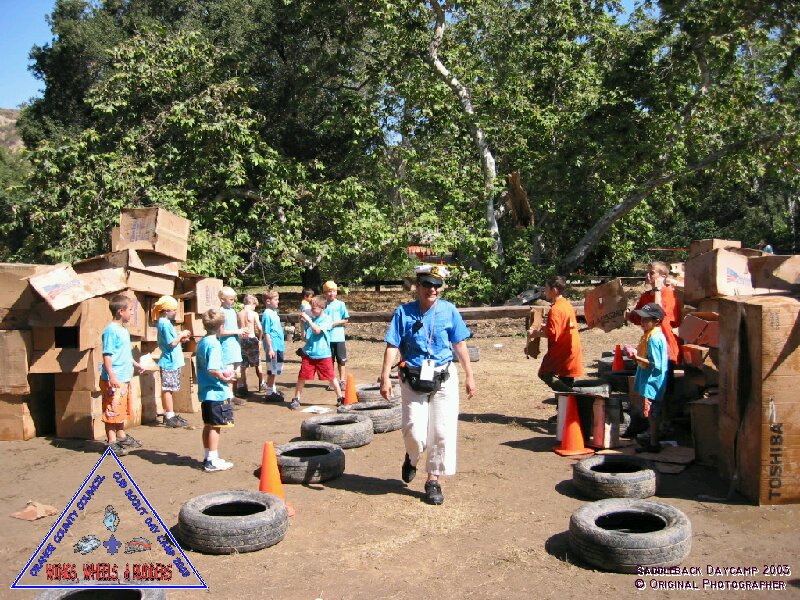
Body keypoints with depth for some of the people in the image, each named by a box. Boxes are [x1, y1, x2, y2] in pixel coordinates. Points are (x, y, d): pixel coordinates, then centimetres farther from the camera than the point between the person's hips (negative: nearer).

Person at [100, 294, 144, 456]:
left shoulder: (123, 330, 13)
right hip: (114, 380, -10)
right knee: (112, 410, -2)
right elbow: (107, 355, -20)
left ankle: (121, 436, 32)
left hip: (124, 378, 10)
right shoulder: (111, 330, -16)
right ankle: (112, 442, 4)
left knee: (122, 410, 20)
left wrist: (135, 364, 35)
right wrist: (111, 376, -25)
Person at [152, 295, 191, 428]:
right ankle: (170, 417, 0)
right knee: (168, 389, -4)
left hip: (172, 361, 10)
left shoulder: (165, 322, 13)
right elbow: (172, 343, -20)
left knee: (169, 389, 14)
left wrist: (180, 337, 7)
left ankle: (169, 415, 22)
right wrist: (181, 335, -8)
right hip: (169, 362, -10)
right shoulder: (165, 324, -17)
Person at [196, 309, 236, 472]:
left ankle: (208, 457, 26)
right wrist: (224, 378, -13)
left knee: (208, 425, 16)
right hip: (217, 392, -9)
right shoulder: (214, 344, -18)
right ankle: (213, 461, 4)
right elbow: (212, 369, -27)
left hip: (205, 391, 9)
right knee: (215, 427, -1)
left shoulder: (201, 342, 10)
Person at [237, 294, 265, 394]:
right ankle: (262, 384, 22)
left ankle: (242, 387, 11)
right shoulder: (254, 314, -8)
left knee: (243, 366, 10)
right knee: (258, 364, 13)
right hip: (252, 339, -2)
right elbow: (260, 328, -14)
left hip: (242, 340, 3)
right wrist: (259, 339, 0)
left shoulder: (238, 314, 1)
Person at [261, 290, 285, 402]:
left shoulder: (274, 313, 11)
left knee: (275, 370, 17)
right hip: (273, 346, -9)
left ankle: (273, 390, 28)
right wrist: (270, 348, -19)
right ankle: (270, 393, 8)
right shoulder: (267, 314, -15)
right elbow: (266, 333, -17)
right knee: (272, 371, 0)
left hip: (279, 346, 9)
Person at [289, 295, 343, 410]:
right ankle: (296, 399, 14)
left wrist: (308, 319, -22)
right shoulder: (311, 318, 8)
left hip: (323, 355, -4)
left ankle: (340, 398, 18)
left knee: (331, 377, 4)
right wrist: (303, 320, 8)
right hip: (308, 354, 4)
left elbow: (317, 330, -24)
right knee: (302, 377, 3)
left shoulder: (326, 319, -7)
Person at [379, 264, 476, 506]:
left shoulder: (449, 310, 2)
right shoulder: (404, 312, -1)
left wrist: (469, 376, 7)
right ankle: (412, 457, 31)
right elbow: (392, 346, -4)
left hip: (444, 378, 1)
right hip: (413, 379, -1)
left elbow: (460, 344, 8)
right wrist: (385, 378, -13)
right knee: (414, 432, -5)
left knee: (442, 431, 2)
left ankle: (433, 480, 18)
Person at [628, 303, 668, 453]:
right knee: (652, 414, 17)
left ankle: (653, 444, 4)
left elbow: (655, 364, -23)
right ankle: (653, 440, 27)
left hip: (652, 383, -10)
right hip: (650, 383, 10)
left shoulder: (654, 338, -20)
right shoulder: (650, 335, 12)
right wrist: (637, 355, 10)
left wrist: (637, 358, -27)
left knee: (651, 413, -3)